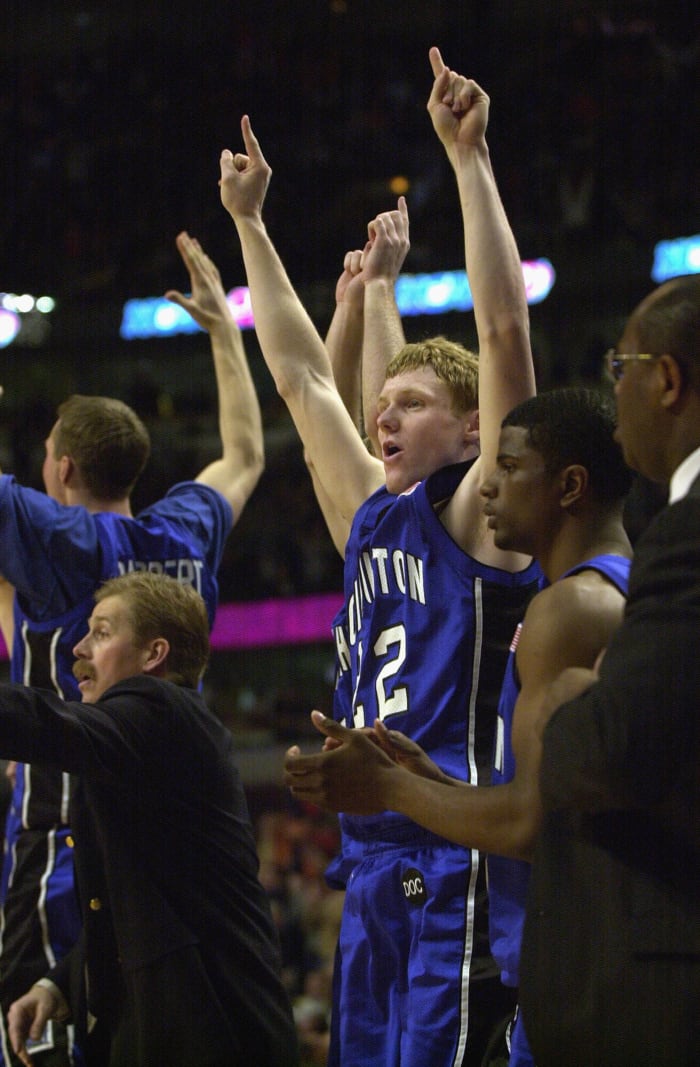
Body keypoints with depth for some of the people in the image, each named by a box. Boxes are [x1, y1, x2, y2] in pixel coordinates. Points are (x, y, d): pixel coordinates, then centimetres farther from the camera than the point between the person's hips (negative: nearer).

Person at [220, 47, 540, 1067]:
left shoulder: (478, 514, -2)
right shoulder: (373, 517, 17)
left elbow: (506, 333, -10)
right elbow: (302, 376, 25)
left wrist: (468, 158, -12)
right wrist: (249, 221, 27)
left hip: (456, 857, -8)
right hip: (373, 858, 8)